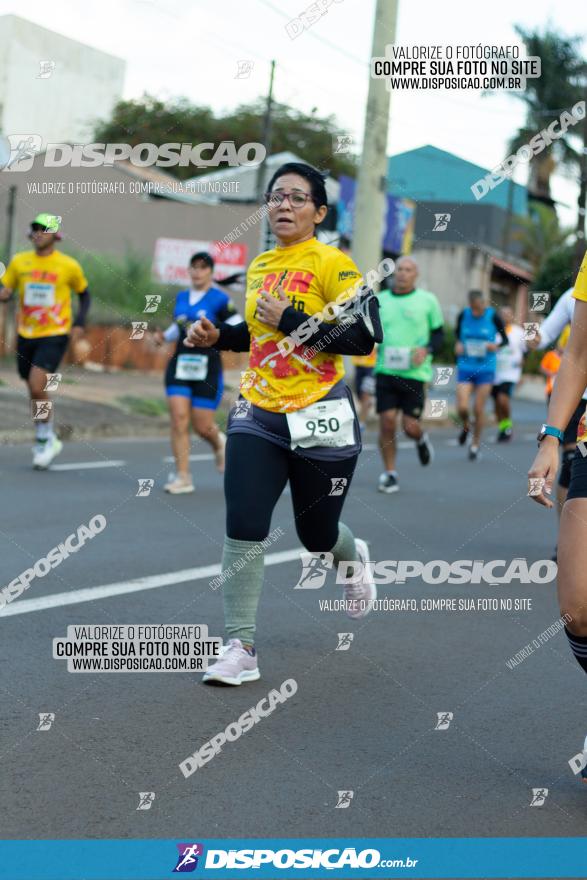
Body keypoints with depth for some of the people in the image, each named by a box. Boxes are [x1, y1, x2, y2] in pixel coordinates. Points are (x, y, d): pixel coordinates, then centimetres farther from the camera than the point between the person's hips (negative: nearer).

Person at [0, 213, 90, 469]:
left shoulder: (68, 265, -4)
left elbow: (84, 294, 10)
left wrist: (79, 323, -4)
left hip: (55, 335, -4)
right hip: (26, 335, 4)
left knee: (37, 387, -18)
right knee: (34, 390, 11)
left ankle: (44, 440, 0)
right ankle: (48, 440, 29)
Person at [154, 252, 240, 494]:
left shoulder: (219, 299, -5)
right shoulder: (181, 297, 12)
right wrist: (164, 337, 8)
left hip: (207, 368, -4)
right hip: (180, 365, 4)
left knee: (202, 426, 0)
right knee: (178, 417, -9)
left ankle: (219, 443, 38)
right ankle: (183, 477, -3)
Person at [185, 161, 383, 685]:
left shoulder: (331, 264, -10)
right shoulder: (259, 267, 11)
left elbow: (365, 336, -19)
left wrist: (291, 321, -21)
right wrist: (219, 336, 9)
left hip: (319, 418, -5)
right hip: (258, 415, 5)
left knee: (317, 534, 11)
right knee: (243, 529, -9)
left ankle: (354, 559, 49)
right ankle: (241, 650, -3)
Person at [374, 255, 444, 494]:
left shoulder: (427, 300, 4)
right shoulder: (380, 300, 9)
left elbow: (439, 334, 8)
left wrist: (427, 349, -11)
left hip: (415, 373, -1)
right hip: (385, 371, 2)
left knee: (410, 426, -3)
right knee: (387, 421, -6)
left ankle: (421, 439, 34)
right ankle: (389, 474, 8)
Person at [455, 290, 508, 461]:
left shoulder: (493, 316, -7)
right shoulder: (463, 315, -2)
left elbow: (505, 339, 3)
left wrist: (496, 346, -17)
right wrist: (458, 345, -6)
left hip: (486, 369, -1)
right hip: (465, 368, 1)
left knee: (478, 410, 1)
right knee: (462, 408, -12)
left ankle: (475, 445, 20)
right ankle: (466, 427, 23)